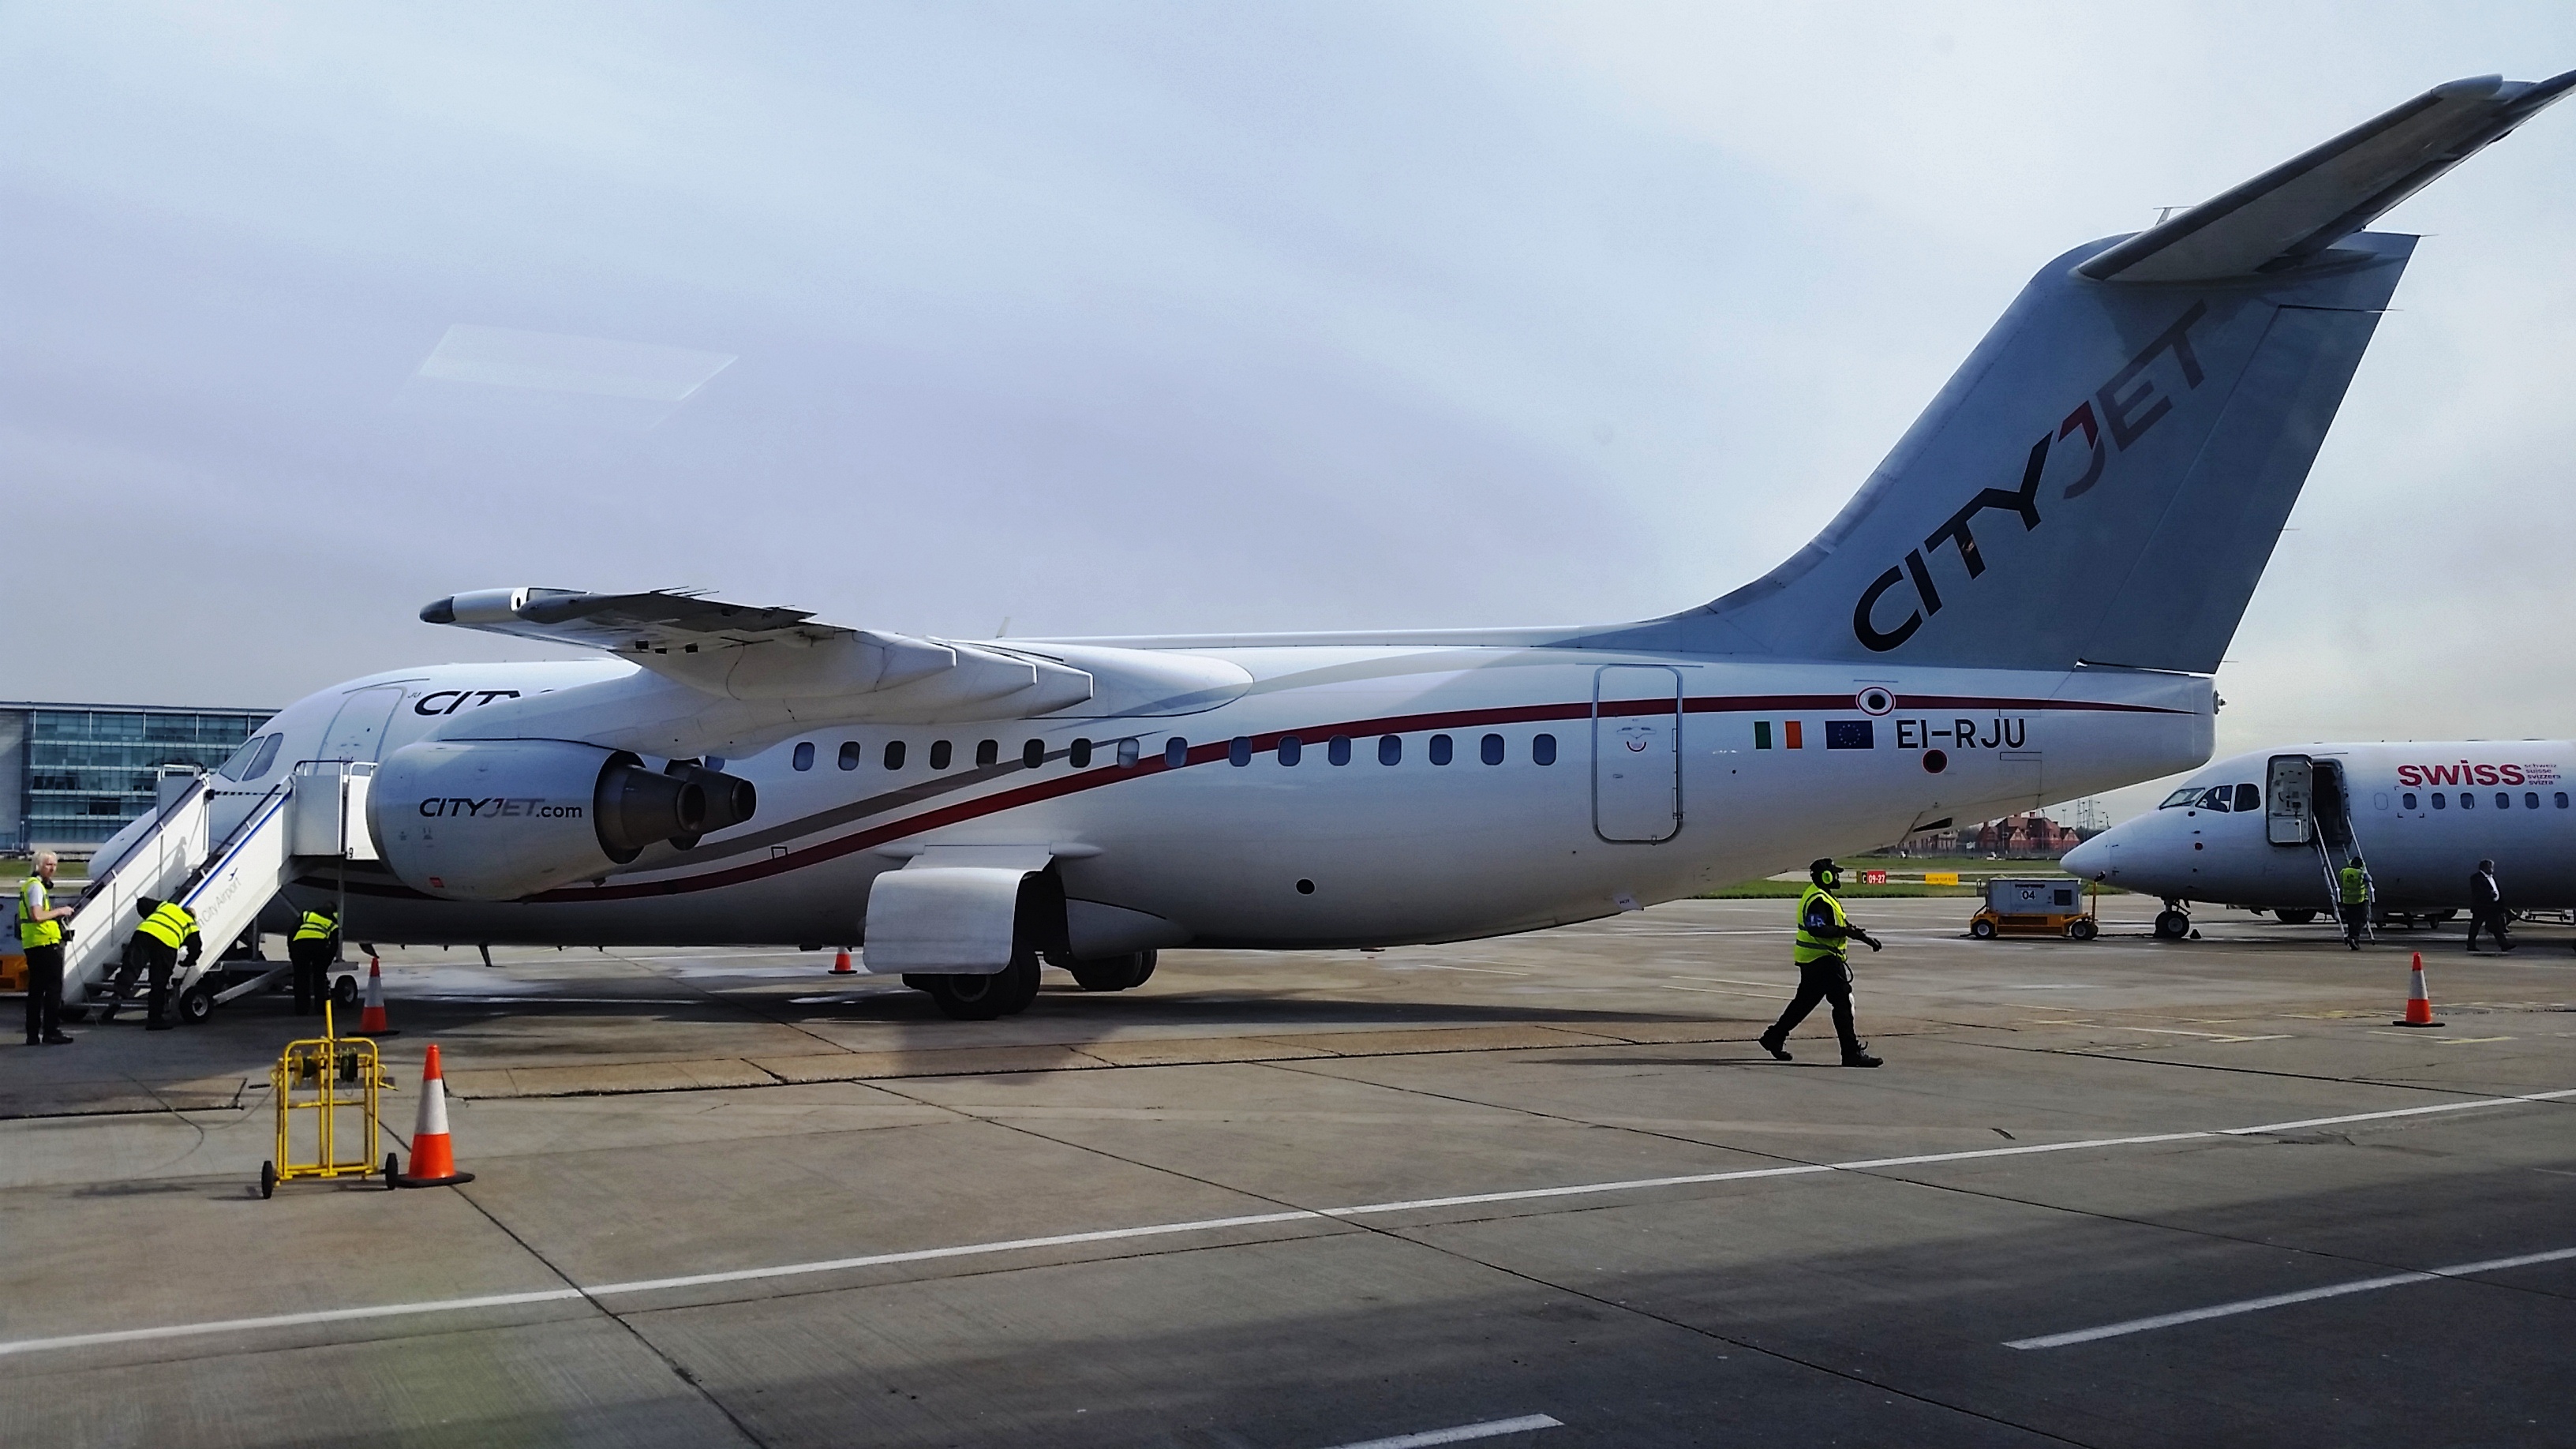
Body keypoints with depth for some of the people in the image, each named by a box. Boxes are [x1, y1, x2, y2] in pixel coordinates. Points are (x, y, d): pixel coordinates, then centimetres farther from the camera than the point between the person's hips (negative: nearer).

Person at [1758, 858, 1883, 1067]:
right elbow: (1816, 929, -29)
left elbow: (1843, 924, 23)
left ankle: (1775, 1037, 24)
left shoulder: (1822, 897, 18)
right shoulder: (1818, 901, -17)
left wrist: (1865, 937, 17)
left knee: (1804, 1003, 17)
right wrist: (1844, 931, -32)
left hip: (1812, 961, 11)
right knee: (1843, 1003, -8)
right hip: (1822, 961, -11)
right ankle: (1852, 1053, -6)